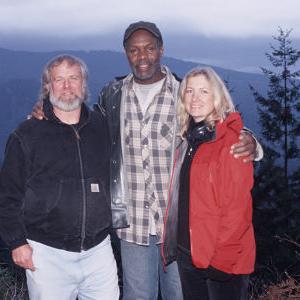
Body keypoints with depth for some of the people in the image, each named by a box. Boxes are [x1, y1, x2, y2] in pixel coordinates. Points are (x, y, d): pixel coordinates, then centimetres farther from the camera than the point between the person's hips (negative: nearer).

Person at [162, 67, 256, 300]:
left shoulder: (232, 141, -14)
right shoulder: (188, 139, 8)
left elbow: (237, 207, -18)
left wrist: (222, 258, -18)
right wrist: (174, 244, 8)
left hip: (222, 261, -7)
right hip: (187, 254, 7)